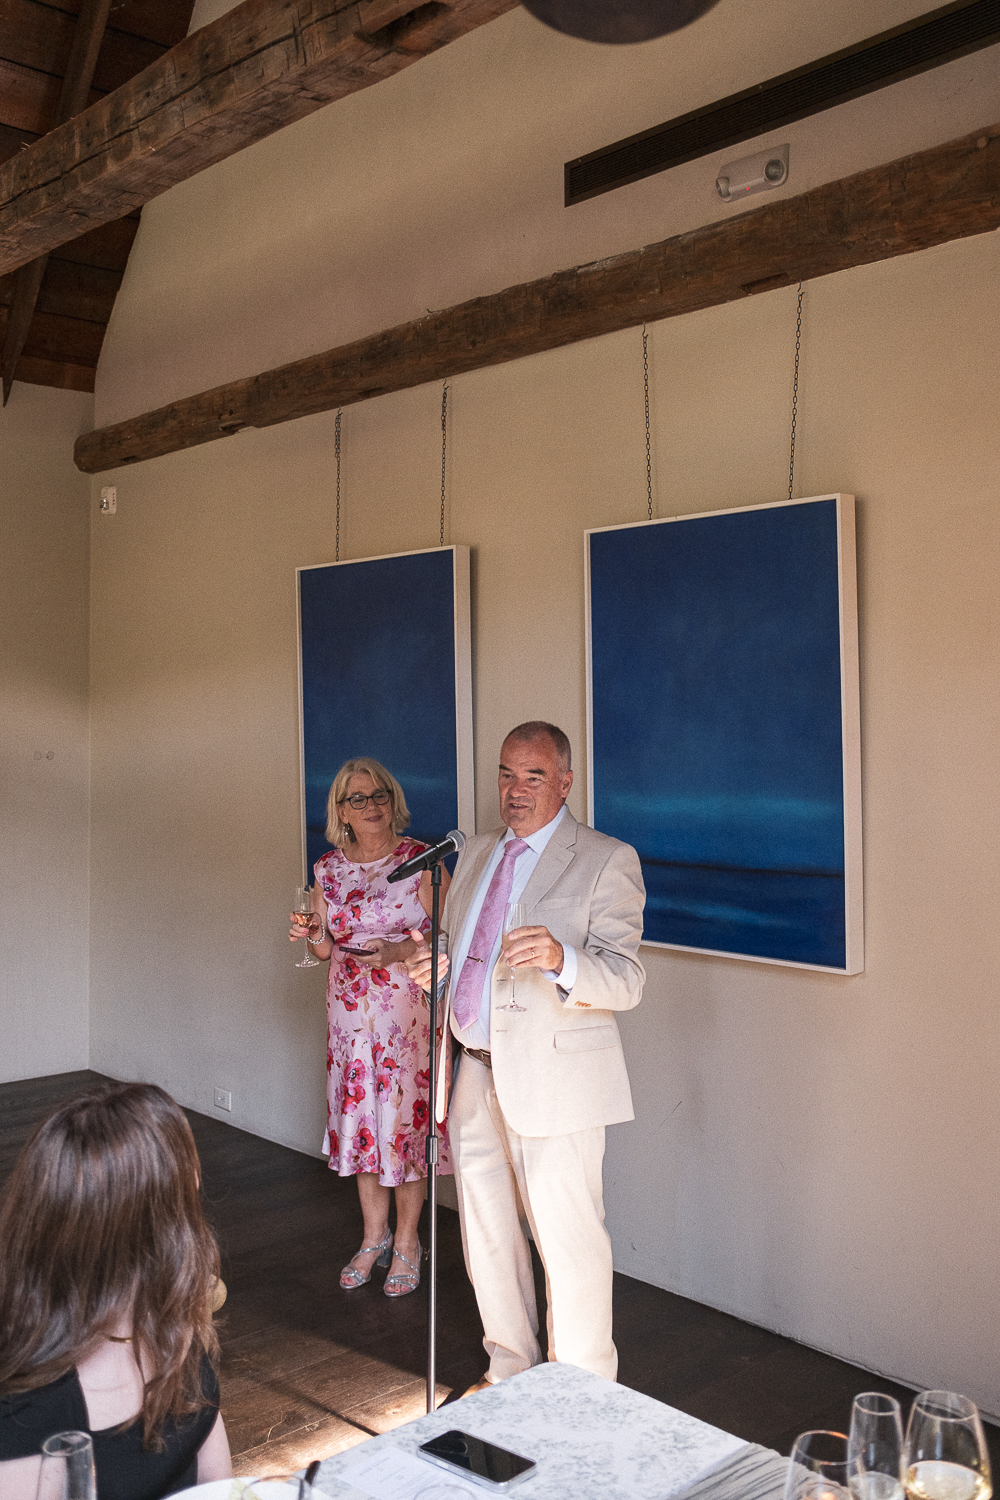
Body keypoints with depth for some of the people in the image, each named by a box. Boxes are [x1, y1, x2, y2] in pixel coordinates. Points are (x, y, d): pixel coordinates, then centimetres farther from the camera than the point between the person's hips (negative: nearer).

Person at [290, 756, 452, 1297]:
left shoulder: (421, 860, -7)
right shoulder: (329, 870, 5)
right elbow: (326, 948, 14)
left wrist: (399, 952, -22)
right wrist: (313, 935, -8)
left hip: (409, 1009, -4)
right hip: (351, 1011, 4)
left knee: (405, 1116, 0)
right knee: (358, 1118, 9)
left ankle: (406, 1243, 17)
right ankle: (374, 1236, 26)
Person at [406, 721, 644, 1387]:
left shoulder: (607, 861, -8)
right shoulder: (476, 853, 13)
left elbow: (626, 981, -15)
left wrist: (561, 958, -35)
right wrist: (437, 966, 1)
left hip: (554, 1078, -6)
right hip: (475, 1073, 7)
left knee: (569, 1240, 1)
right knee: (486, 1233, 17)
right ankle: (510, 1371, 37)